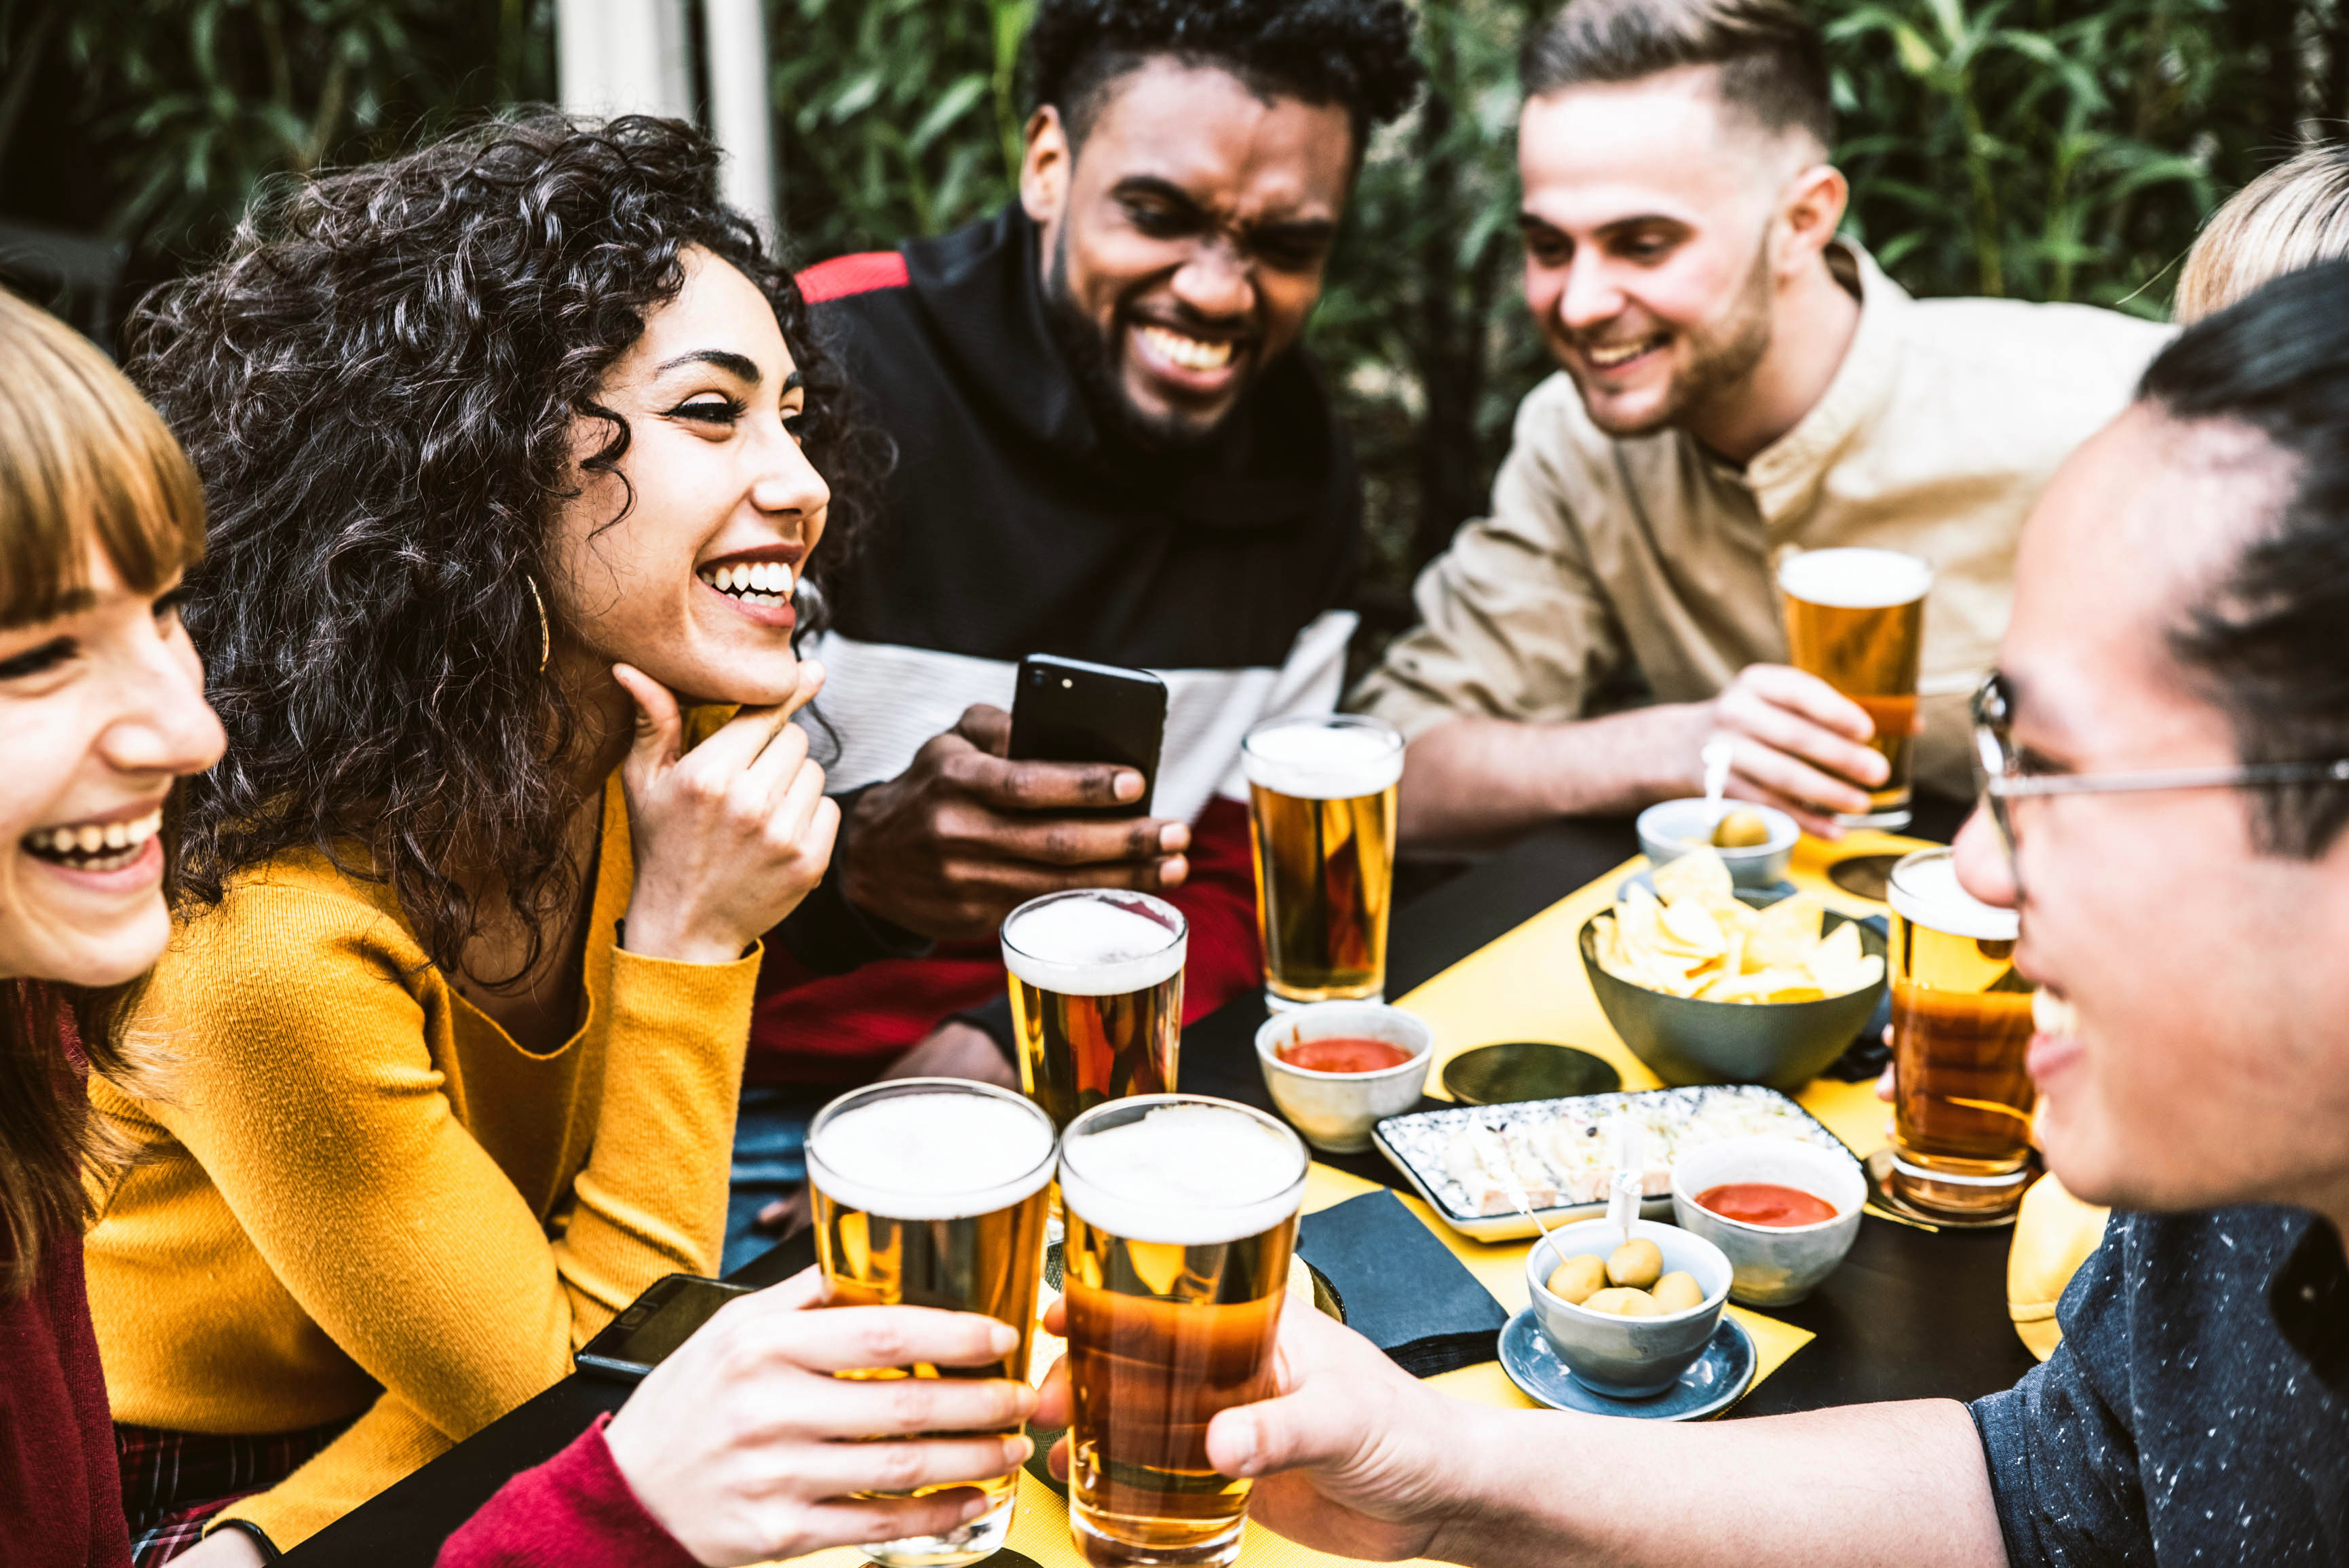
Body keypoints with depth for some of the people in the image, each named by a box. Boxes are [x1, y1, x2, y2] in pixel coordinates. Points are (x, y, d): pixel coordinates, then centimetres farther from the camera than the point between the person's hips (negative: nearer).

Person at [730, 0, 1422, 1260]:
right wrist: (857, 854, -35)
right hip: (746, 1099, -6)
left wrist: (1001, 1053, -10)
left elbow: (1237, 873, 9)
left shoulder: (1303, 475, 6)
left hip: (1058, 1079, 6)